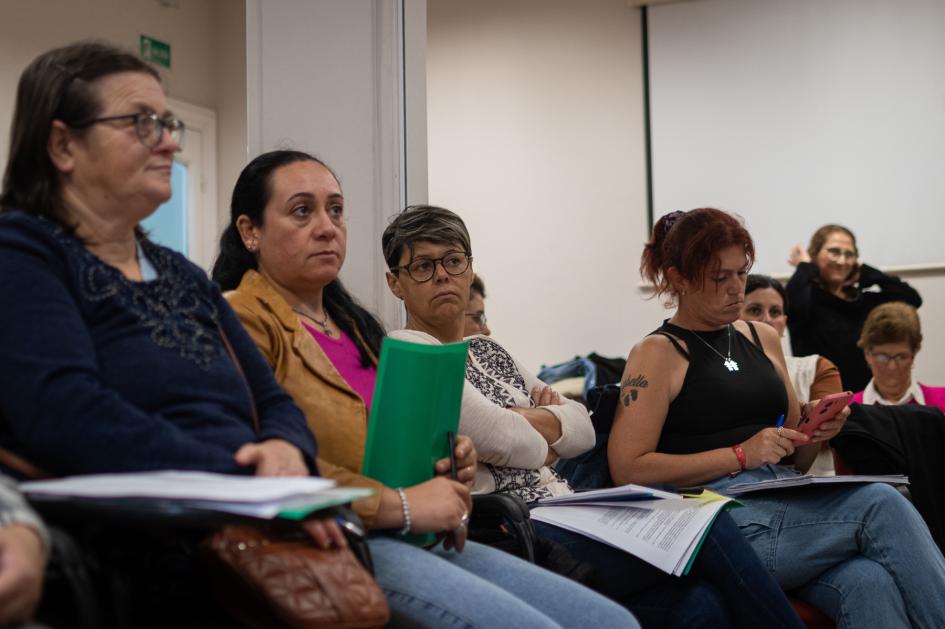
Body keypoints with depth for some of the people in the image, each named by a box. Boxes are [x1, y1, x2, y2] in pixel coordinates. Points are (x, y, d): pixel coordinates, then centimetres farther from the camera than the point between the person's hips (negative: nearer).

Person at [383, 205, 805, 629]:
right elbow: (496, 439, -12)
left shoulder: (489, 352, 24)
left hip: (567, 524, 7)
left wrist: (528, 420, -3)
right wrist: (546, 446, 8)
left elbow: (583, 429, 16)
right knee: (703, 522, -20)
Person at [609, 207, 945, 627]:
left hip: (786, 503, 6)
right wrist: (740, 455, -13)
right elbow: (627, 470, -9)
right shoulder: (657, 354, 1)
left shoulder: (763, 339, 20)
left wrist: (816, 430, 2)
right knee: (880, 505, -25)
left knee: (868, 584, -29)